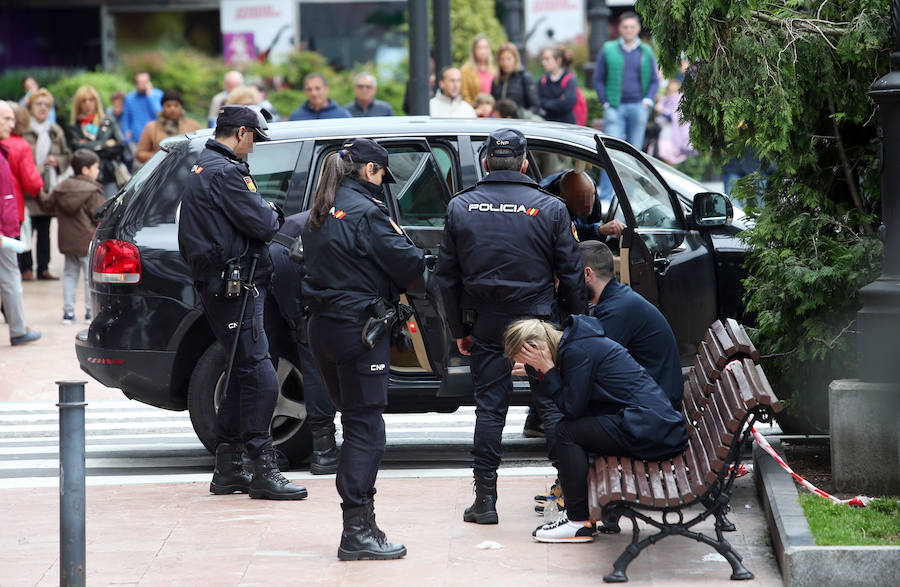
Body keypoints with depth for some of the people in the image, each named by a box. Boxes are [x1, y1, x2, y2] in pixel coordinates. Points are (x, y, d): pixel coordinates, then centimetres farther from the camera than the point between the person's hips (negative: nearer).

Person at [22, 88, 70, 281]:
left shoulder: (56, 132, 12)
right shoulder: (23, 131, -4)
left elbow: (67, 155, 20)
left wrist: (57, 162, -1)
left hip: (49, 186, 5)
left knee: (45, 229, 8)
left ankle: (43, 268, 13)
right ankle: (26, 268, 0)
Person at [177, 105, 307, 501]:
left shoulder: (201, 170, 18)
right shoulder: (225, 172, -15)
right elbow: (263, 224, -19)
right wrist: (271, 213, 4)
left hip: (217, 286, 11)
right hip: (234, 287, -11)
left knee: (244, 374, 15)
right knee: (259, 376, -11)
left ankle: (227, 469, 18)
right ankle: (264, 470, -11)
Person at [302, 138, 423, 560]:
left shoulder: (319, 216, 13)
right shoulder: (365, 212, -14)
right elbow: (409, 264, -17)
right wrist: (416, 259, 6)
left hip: (322, 329, 9)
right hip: (360, 330, -9)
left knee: (355, 420, 16)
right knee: (365, 427, -5)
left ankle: (359, 524, 19)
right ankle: (357, 532, -7)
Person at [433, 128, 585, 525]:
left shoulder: (460, 208, 3)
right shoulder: (550, 209, -4)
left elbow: (447, 276, 6)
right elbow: (571, 275, -1)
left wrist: (459, 329, 13)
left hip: (485, 326, 2)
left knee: (489, 406, 4)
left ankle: (485, 498, 1)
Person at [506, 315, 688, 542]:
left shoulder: (577, 351, -13)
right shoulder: (572, 342, 17)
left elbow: (571, 408, -12)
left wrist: (547, 369, -6)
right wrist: (535, 371, 13)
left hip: (649, 430, -10)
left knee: (567, 432, -6)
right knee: (576, 429, 17)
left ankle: (579, 522, -4)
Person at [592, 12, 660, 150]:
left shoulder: (646, 52, 10)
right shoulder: (608, 50, 6)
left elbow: (655, 81, 12)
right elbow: (598, 79, 8)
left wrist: (648, 101, -3)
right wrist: (605, 103, -1)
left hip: (638, 107, 2)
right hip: (615, 108, -2)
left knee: (635, 149, 4)